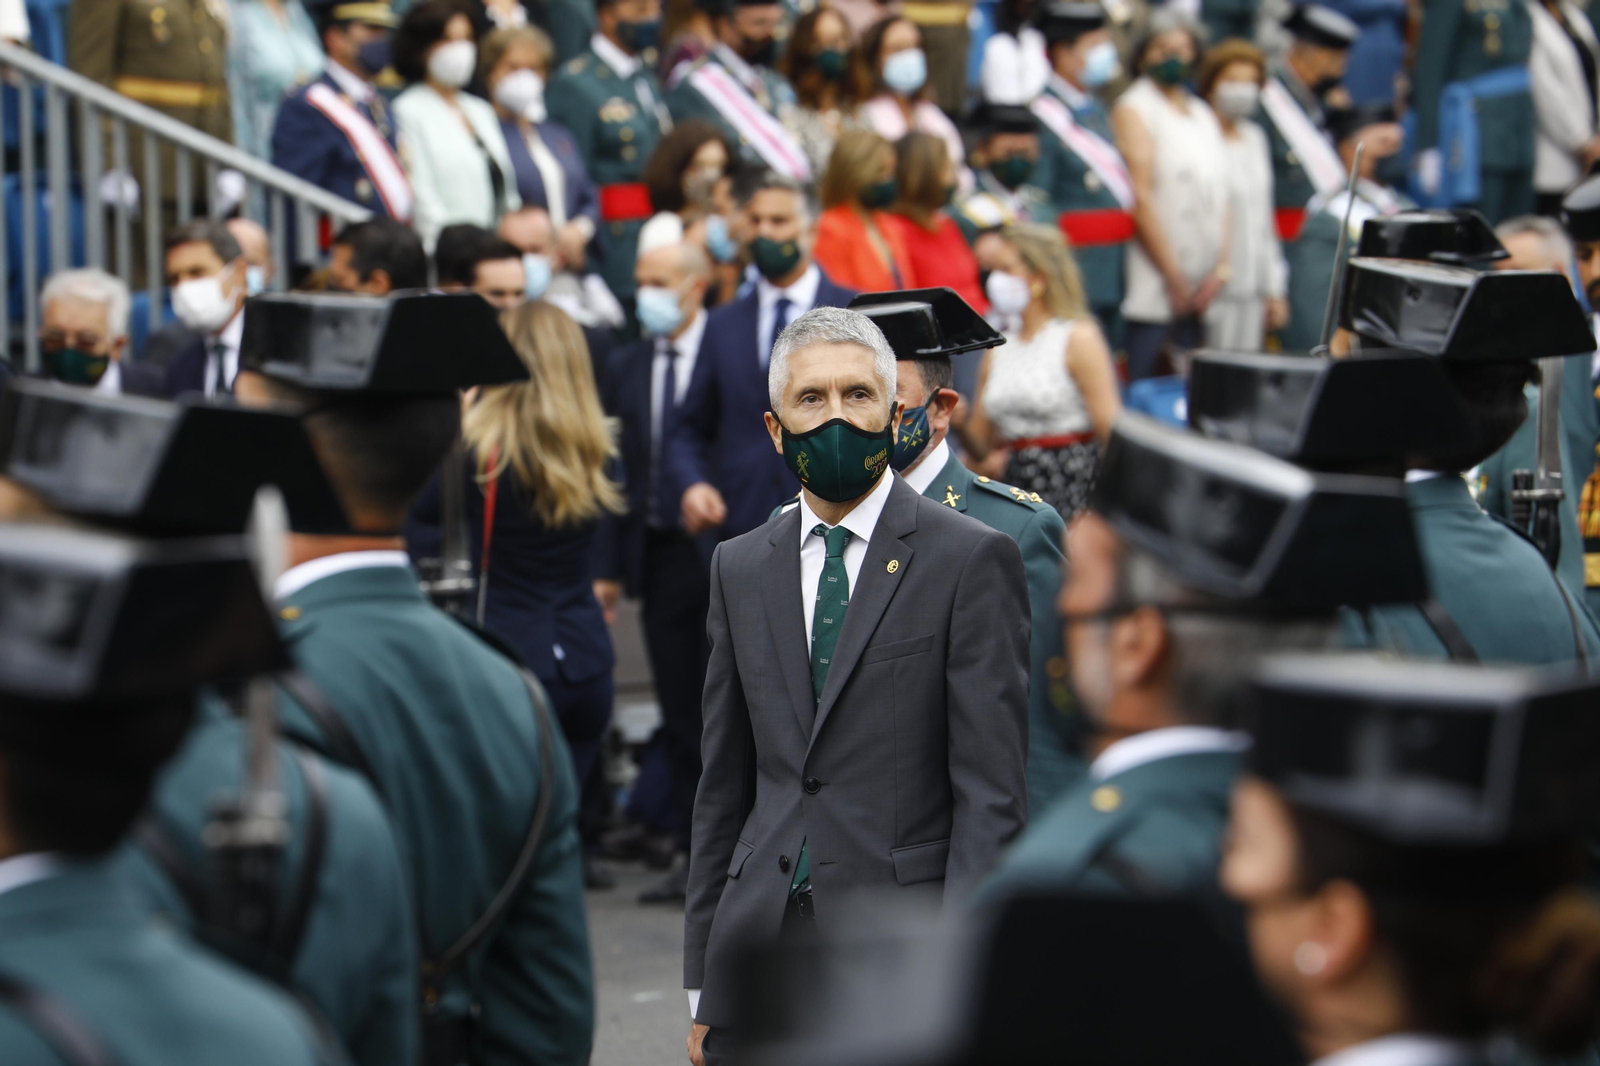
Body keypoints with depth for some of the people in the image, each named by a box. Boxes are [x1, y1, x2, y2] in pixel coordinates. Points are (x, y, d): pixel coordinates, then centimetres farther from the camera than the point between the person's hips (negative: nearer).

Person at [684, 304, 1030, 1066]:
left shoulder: (970, 559, -2)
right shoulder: (740, 568, 13)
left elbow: (991, 793, -6)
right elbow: (723, 788, 15)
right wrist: (702, 985, 12)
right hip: (761, 945, 4)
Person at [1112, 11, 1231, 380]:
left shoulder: (1203, 114, 19)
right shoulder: (1134, 110, -2)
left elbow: (1221, 197, 15)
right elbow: (1142, 199, -10)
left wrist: (1220, 268, 1)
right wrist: (1175, 278, -12)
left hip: (1204, 292, 7)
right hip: (1153, 291, -6)